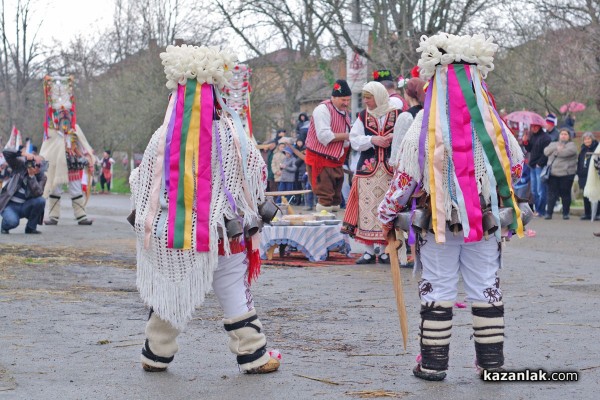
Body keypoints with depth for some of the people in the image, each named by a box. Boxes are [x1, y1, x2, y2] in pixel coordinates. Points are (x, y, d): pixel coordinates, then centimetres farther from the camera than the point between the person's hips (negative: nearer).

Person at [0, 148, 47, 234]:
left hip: (24, 207, 3)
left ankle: (31, 227, -5)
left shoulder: (42, 177, -2)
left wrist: (31, 175, -27)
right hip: (10, 205, -3)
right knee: (12, 221, -34)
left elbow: (37, 193, -20)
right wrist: (23, 153, -30)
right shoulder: (20, 166, -3)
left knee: (41, 200, -27)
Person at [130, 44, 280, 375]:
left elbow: (142, 182, 2)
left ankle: (156, 355, 22)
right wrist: (251, 211, 21)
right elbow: (257, 175, 3)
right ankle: (253, 356, 10)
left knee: (168, 292, 13)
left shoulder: (163, 136, -6)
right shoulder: (230, 135, -8)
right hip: (224, 233, -1)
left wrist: (142, 216, 20)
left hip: (170, 231, 1)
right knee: (234, 292, 7)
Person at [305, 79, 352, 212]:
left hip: (336, 161, 9)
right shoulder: (323, 110, -14)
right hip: (321, 160, -9)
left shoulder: (345, 112, 14)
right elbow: (324, 136, -26)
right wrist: (346, 136, -18)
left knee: (335, 200, 13)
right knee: (325, 201, -11)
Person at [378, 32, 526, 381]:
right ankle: (492, 360, 14)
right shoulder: (491, 121, -3)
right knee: (486, 287, 10)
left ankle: (434, 362, 8)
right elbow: (516, 165, 9)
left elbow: (407, 177, -8)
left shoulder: (426, 124, -11)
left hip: (438, 221, -2)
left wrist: (388, 214, 4)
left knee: (437, 290, 5)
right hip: (485, 219, 2)